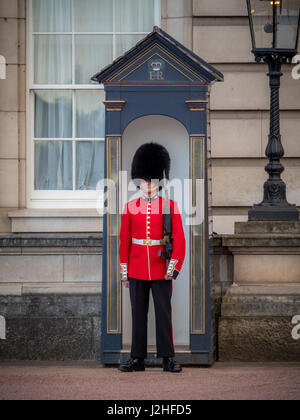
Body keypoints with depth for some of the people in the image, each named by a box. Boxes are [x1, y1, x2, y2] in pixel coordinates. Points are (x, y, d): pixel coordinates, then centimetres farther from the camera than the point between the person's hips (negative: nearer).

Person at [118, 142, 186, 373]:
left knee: (164, 313, 0)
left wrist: (174, 267, -11)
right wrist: (124, 271, 5)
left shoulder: (170, 206, 0)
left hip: (161, 270, -2)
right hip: (137, 270, 2)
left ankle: (168, 358, 4)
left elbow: (179, 239, -3)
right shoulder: (130, 207, 6)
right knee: (138, 314, 5)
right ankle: (138, 358, 8)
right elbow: (124, 241, 8)